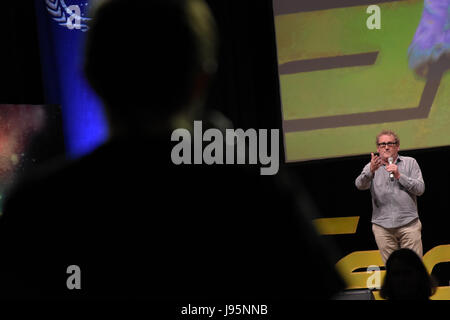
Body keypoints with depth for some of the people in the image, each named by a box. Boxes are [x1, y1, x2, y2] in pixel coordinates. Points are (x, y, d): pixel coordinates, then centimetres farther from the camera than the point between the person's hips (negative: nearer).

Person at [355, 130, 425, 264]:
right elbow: (360, 185, -9)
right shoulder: (372, 166, 11)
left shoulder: (410, 163, 11)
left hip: (408, 223, -1)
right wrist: (371, 171, -29)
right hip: (382, 227, 1)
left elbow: (420, 189, 2)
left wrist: (399, 176, -9)